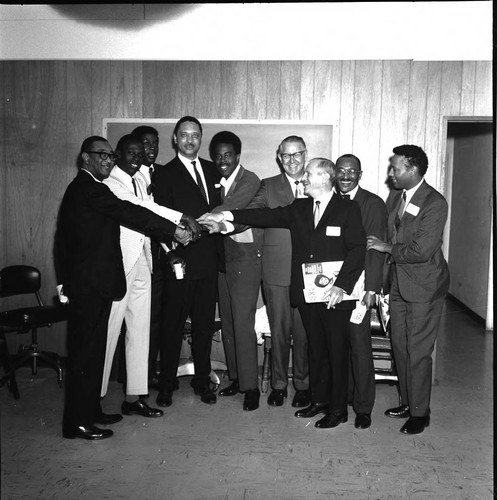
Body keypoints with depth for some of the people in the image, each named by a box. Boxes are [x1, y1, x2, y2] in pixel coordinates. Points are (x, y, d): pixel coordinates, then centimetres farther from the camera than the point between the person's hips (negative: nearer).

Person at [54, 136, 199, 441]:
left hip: (86, 283, 10)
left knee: (91, 348, 16)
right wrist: (174, 230, -23)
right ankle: (78, 422, 9)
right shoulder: (90, 189, -15)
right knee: (87, 350, -2)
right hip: (91, 285, -10)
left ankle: (90, 411, 27)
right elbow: (129, 213, -24)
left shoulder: (80, 188, 17)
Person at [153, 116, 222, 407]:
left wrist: (219, 251, 7)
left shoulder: (211, 170, 13)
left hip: (209, 261, 5)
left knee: (205, 324, 12)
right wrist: (172, 255, -21)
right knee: (173, 325, 5)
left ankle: (202, 380, 26)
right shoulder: (165, 175, -2)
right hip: (180, 262, -4)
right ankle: (166, 385, 18)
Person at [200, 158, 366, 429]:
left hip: (335, 295, -5)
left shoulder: (348, 208, -3)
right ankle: (319, 399, 31)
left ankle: (338, 408, 18)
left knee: (337, 351, 5)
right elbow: (268, 215, 2)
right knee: (315, 348, 15)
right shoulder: (298, 208, 11)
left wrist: (342, 285, -18)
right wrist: (227, 216, -9)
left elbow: (358, 249, -9)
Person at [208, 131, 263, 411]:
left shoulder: (250, 180, -11)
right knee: (228, 322, 12)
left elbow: (229, 209, -25)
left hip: (246, 260, -7)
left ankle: (250, 386, 3)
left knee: (243, 324, -8)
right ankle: (237, 377, 25)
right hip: (223, 259, 7)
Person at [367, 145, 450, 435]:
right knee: (400, 346, 15)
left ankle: (420, 413, 16)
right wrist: (385, 274, 7)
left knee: (418, 352, 1)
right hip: (398, 283, 7)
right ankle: (407, 402, 31)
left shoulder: (435, 203, -17)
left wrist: (387, 248, -12)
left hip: (424, 286, -7)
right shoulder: (394, 197, 6)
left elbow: (421, 251, -23)